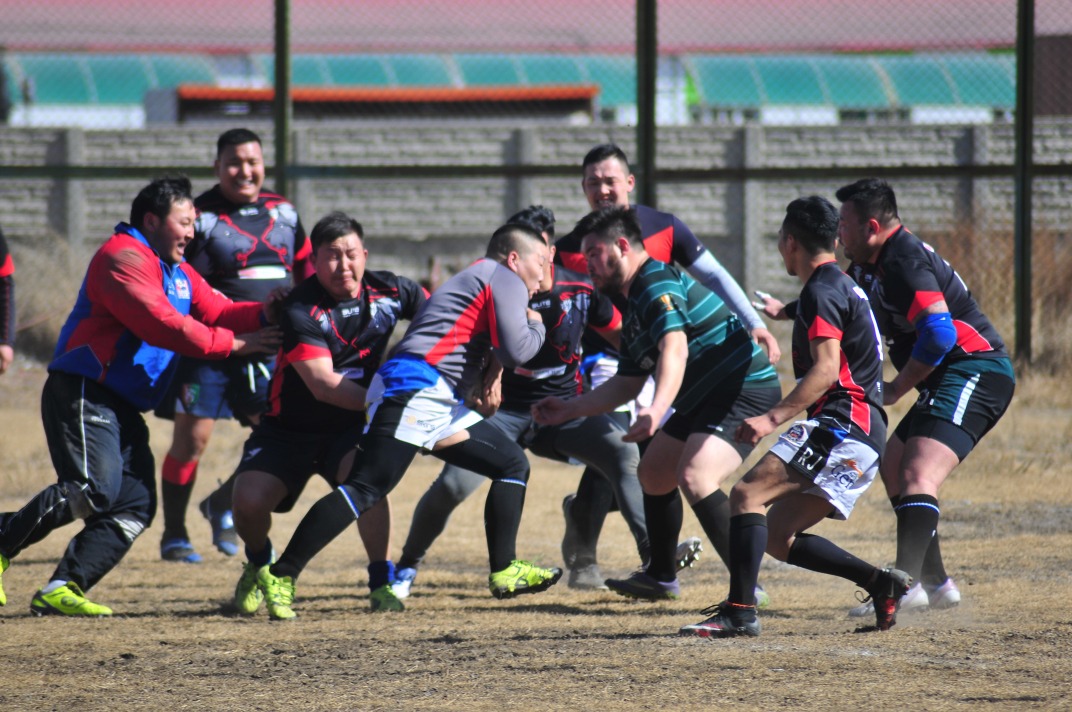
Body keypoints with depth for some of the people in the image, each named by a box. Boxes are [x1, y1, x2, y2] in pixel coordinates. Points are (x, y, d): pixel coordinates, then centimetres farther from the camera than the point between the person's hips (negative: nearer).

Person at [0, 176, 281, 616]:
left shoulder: (179, 273, 22)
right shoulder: (123, 259, -11)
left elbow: (217, 312, 13)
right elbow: (161, 325, -20)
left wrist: (260, 314, -7)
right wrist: (231, 344, -18)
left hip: (124, 410, 10)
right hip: (83, 394, -10)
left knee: (135, 507, -1)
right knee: (94, 489, -24)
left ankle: (62, 589, -5)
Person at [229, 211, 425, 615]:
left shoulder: (388, 292, -7)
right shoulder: (299, 309, -20)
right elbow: (323, 385, -27)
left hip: (349, 429, 2)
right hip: (289, 428, -2)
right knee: (249, 502, -19)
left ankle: (382, 583, -20)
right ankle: (258, 567, 17)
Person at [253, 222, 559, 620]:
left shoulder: (474, 279, 31)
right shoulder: (505, 279, 2)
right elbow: (515, 351, -10)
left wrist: (480, 381, 10)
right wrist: (537, 327, 10)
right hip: (415, 389, -11)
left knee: (513, 464, 14)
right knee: (366, 489, -18)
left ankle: (505, 573, 14)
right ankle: (280, 577, -21)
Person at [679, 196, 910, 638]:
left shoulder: (822, 292, -8)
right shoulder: (842, 286, 23)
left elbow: (826, 369, -21)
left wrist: (773, 418, -28)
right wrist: (783, 311, 64)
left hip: (842, 424, -10)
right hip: (862, 436, 10)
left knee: (747, 494, -19)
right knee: (777, 537, 10)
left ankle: (739, 611, -30)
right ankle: (880, 583, 4)